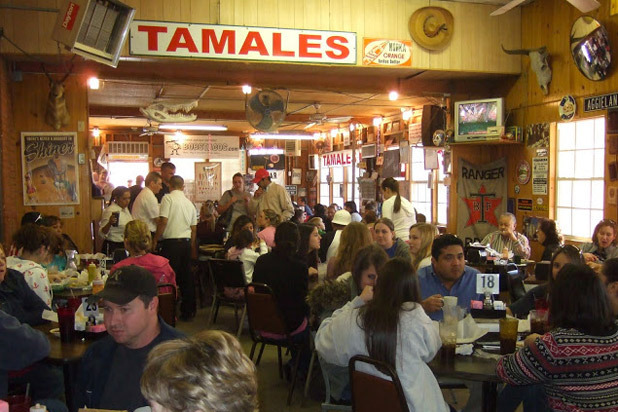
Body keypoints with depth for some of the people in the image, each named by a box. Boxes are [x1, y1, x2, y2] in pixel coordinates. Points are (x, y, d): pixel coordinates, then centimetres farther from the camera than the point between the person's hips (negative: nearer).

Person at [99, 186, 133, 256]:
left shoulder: (125, 208, 8)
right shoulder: (110, 211, -17)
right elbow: (102, 233, -21)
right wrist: (110, 223, -37)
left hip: (125, 247, 8)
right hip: (114, 248, -8)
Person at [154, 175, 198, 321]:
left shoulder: (168, 198, -5)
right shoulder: (190, 203, 13)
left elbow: (163, 221, -15)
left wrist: (155, 239, -6)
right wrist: (192, 249, 24)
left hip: (171, 243, -6)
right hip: (186, 242, 6)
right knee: (186, 277, 11)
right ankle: (188, 311, 17)